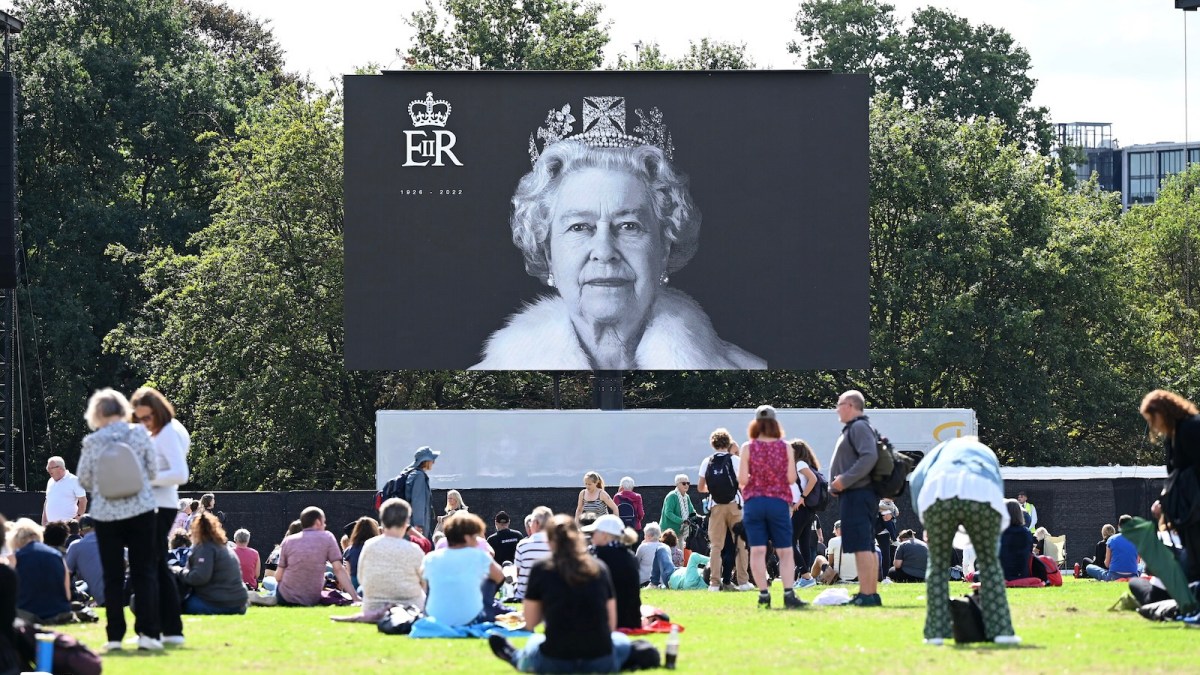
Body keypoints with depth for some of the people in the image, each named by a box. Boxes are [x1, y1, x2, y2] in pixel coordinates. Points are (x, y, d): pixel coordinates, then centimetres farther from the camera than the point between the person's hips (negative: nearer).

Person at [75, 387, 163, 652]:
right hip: (141, 509, 0)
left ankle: (115, 635, 6)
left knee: (113, 576, 8)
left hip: (106, 513, 0)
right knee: (144, 573, 5)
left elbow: (84, 480, -1)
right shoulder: (139, 433, -5)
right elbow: (153, 470, 0)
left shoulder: (92, 442, -7)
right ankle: (148, 632, -3)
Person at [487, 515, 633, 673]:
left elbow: (530, 623, 7)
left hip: (554, 664, 0)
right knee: (621, 640, 33)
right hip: (601, 663, 0)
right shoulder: (600, 568, 3)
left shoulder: (541, 569, -2)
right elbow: (611, 624, 8)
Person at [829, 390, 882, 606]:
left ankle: (866, 594, -18)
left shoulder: (859, 427, -9)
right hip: (856, 495, 11)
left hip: (857, 494, -11)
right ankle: (872, 593, 14)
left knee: (861, 545, -14)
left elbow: (869, 456, -23)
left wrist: (845, 480, -22)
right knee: (867, 547, 11)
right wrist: (836, 485, 12)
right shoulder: (852, 428, 22)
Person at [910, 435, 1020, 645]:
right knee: (989, 562, 15)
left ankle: (936, 632, 10)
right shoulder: (987, 454, 40)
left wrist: (923, 518, 22)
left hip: (939, 492, -1)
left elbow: (918, 477, 17)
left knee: (938, 563, 13)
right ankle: (1000, 630, 11)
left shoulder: (945, 447, 37)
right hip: (983, 495, 1)